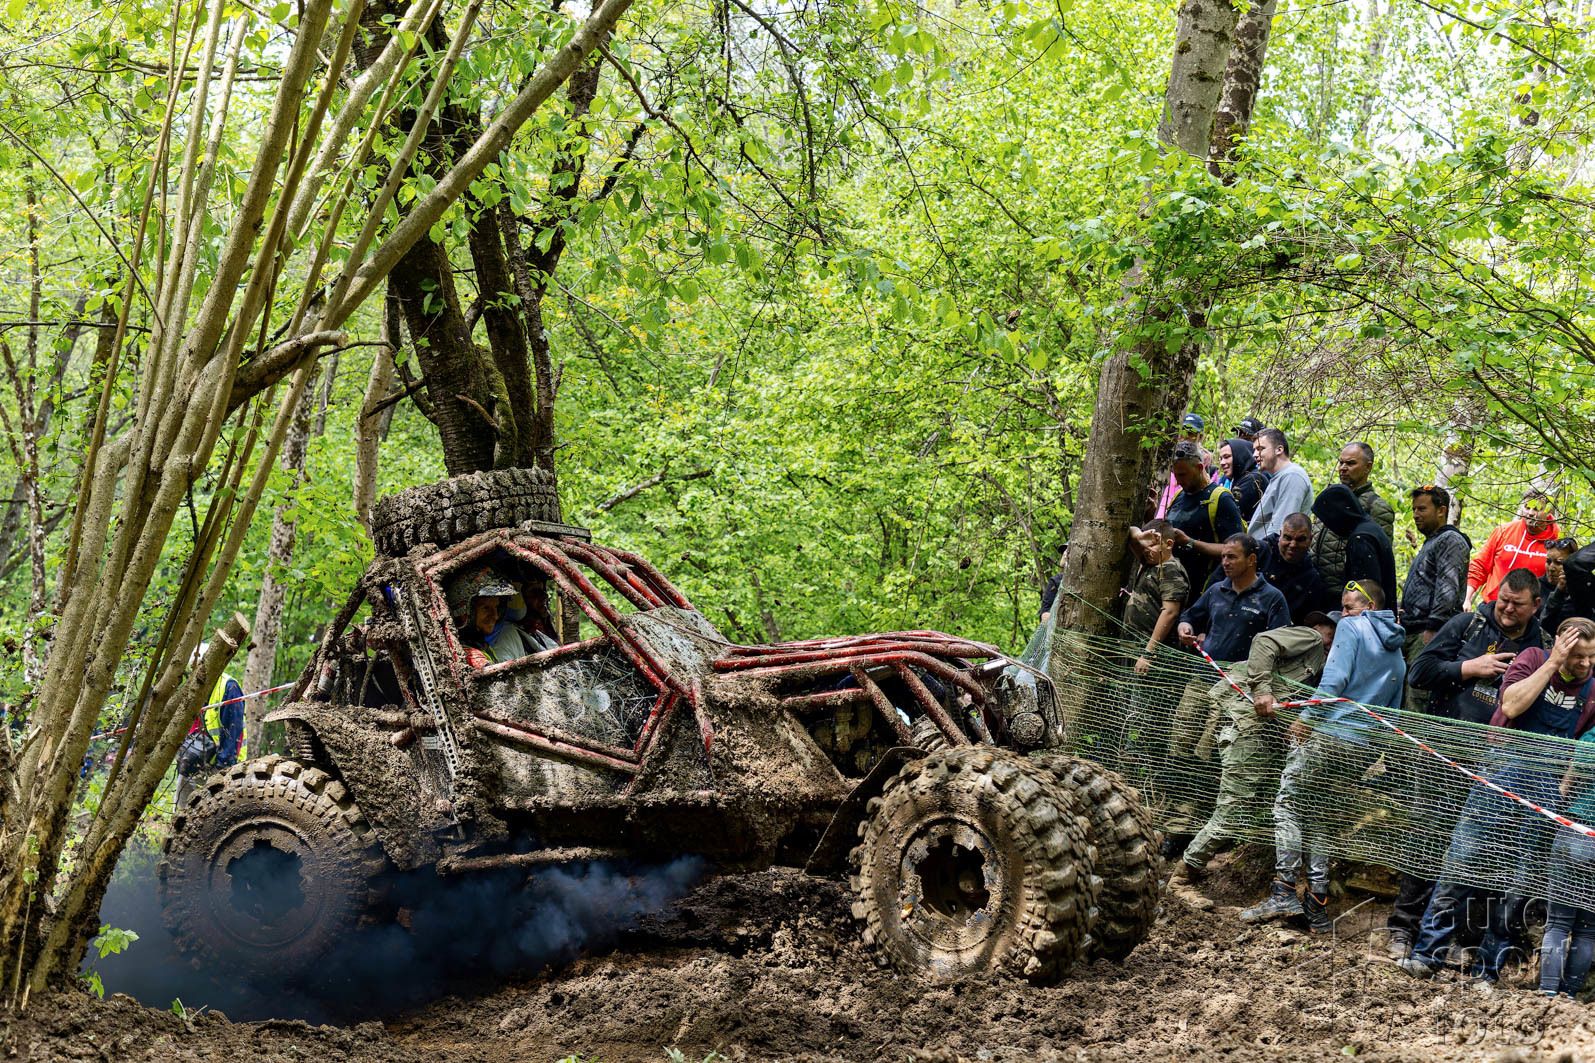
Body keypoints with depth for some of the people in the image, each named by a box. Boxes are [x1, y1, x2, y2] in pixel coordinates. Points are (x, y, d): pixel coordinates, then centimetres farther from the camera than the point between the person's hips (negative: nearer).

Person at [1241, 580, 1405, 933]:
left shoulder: (1353, 627, 2)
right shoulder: (1397, 655, 23)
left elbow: (1335, 678, -12)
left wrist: (1306, 717, -10)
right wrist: (1378, 756, 23)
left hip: (1327, 733, -7)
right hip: (1363, 751, 7)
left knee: (1288, 806, 0)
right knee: (1320, 818, 12)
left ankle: (1285, 891, -11)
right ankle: (1317, 908, 3)